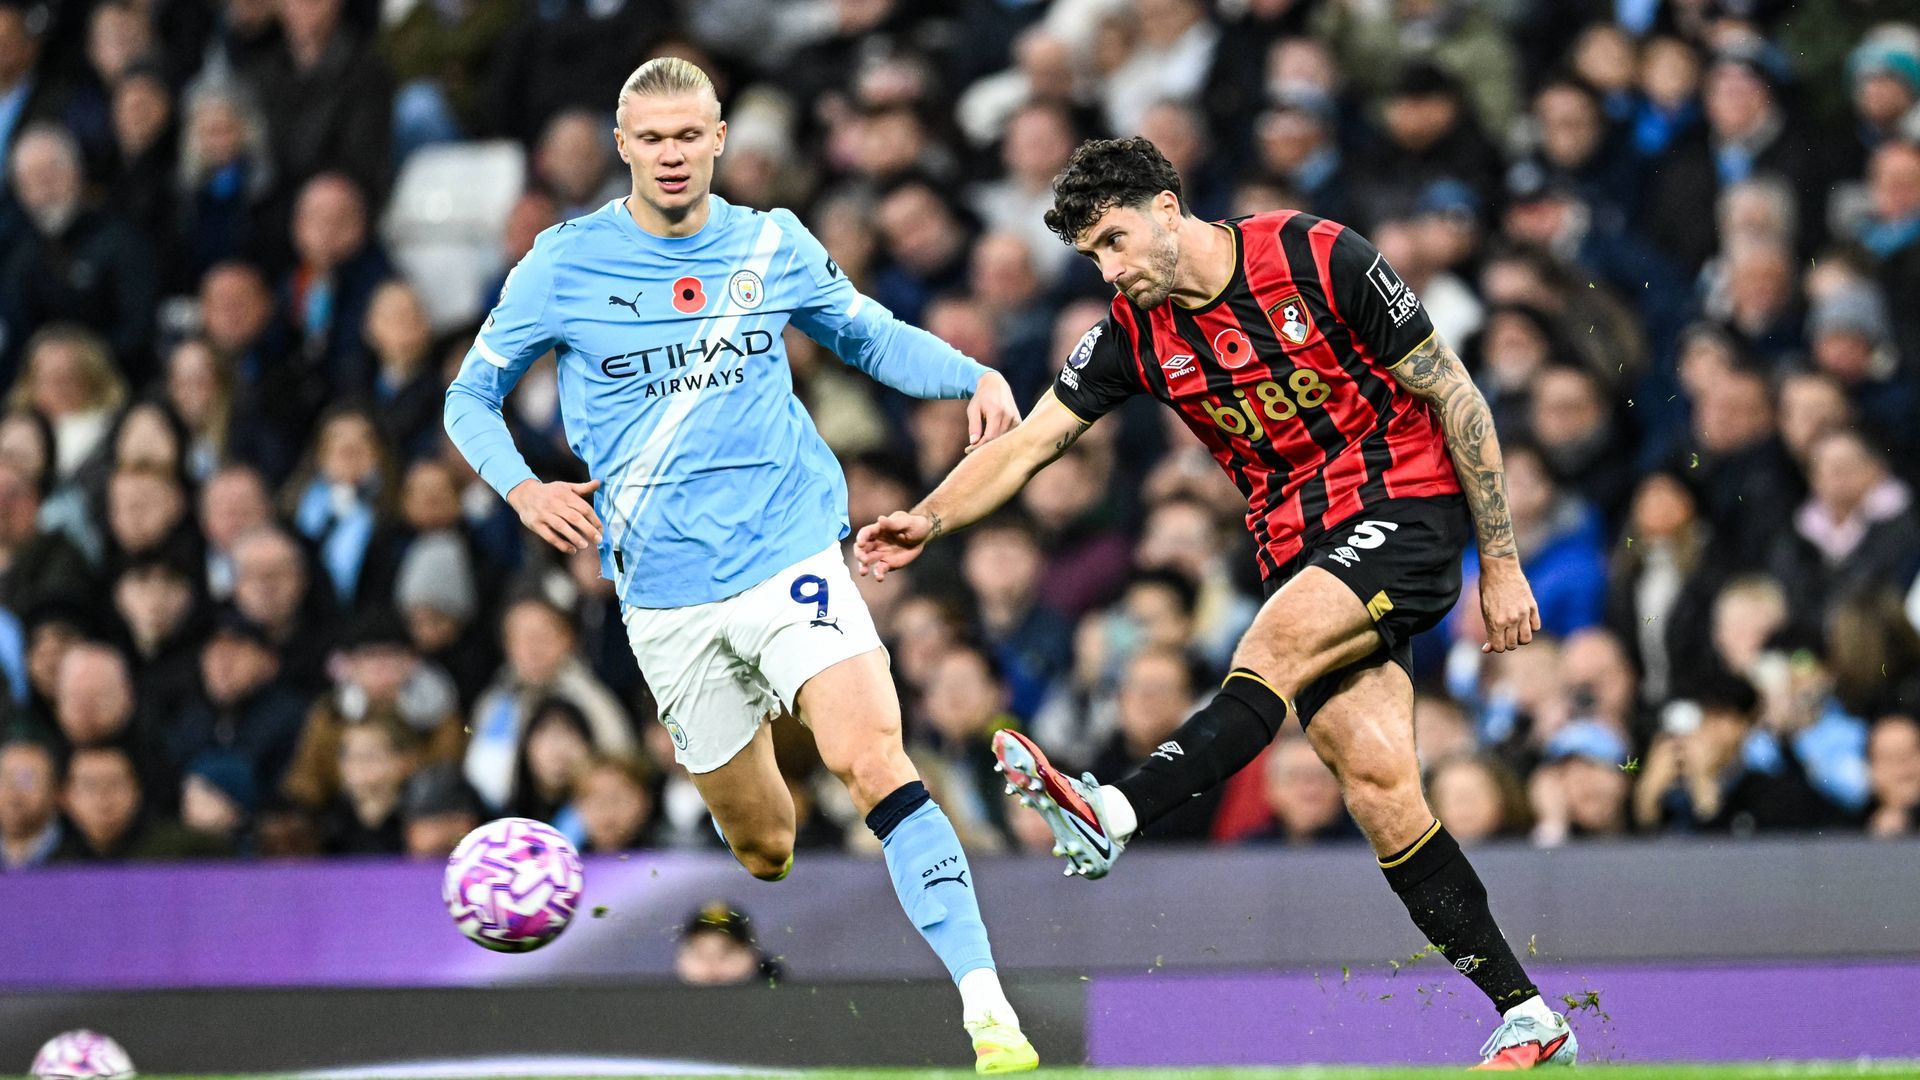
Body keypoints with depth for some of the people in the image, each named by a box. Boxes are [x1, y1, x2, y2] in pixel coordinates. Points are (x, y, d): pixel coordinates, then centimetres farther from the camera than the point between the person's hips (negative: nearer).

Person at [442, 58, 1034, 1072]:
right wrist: (523, 487, -10)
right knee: (762, 845, 6)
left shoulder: (774, 246, 5)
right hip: (666, 596, 1)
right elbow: (470, 396, 9)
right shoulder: (564, 264, 0)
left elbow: (873, 338, 21)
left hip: (791, 557, -1)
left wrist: (973, 374, 2)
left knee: (873, 762, -24)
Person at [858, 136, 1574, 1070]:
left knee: (1273, 646, -31)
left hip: (1407, 511, -5)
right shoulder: (1135, 334, 3)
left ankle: (1112, 815, -45)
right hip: (1300, 552, 5)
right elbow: (1028, 443, 3)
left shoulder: (1318, 258, -12)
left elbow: (1456, 399, -7)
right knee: (1375, 783, -7)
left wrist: (1501, 564, -7)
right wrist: (927, 521, -16)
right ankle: (1527, 1017, -3)